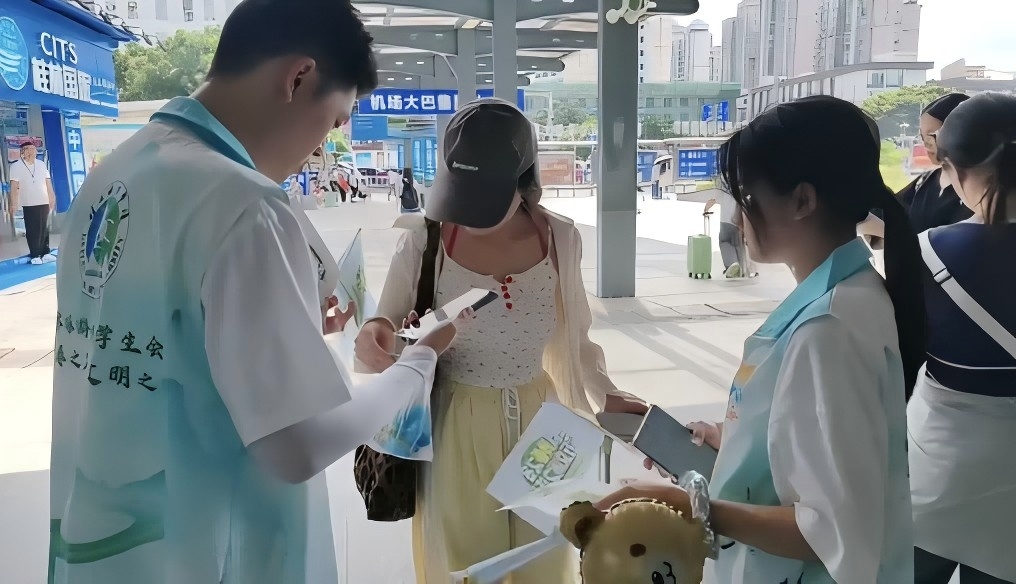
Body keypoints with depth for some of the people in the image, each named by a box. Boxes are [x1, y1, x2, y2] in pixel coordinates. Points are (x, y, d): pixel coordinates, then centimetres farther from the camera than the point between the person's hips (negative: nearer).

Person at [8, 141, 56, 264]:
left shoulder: (41, 164, 8)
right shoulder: (16, 166, -5)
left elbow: (48, 182, 10)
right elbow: (14, 186, -9)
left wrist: (52, 198, 8)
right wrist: (13, 203, -13)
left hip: (44, 202, 4)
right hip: (28, 204, -4)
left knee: (45, 229, 8)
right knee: (32, 231, -2)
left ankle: (46, 253, 15)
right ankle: (35, 255, 2)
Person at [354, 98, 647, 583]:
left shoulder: (560, 240, -8)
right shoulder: (425, 242, -15)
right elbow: (389, 334, -4)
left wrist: (605, 396, -4)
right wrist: (373, 340, -25)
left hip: (537, 424, 3)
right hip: (454, 429, -2)